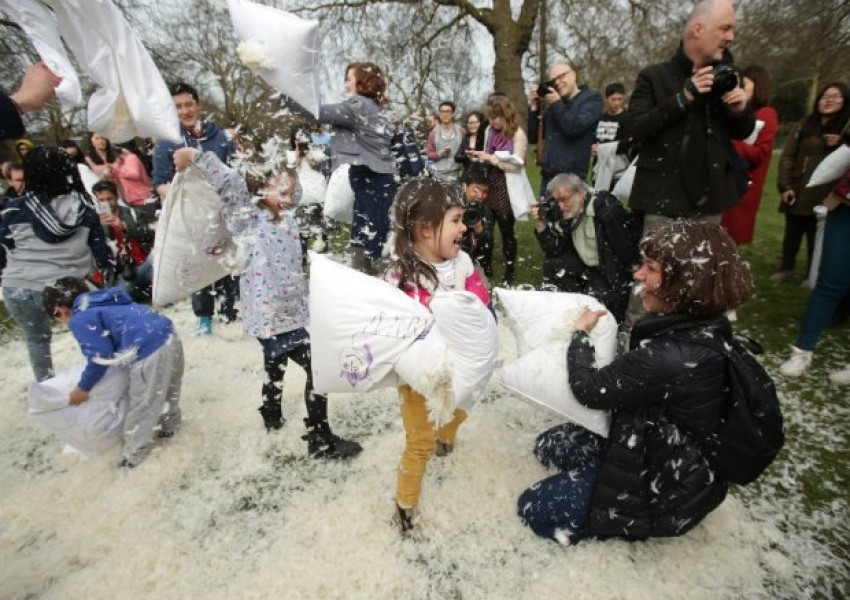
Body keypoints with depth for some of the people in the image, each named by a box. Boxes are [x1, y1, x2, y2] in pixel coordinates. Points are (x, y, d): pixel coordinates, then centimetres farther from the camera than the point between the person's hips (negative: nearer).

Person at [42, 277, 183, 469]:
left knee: (141, 405, 10)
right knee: (167, 388, 30)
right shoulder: (103, 303, 24)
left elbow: (100, 358, -4)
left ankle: (135, 454, 27)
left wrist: (83, 388, 10)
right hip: (169, 336, 9)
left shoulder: (80, 320, -2)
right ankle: (169, 425, 52)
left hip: (150, 353, -9)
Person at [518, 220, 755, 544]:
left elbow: (590, 389, -22)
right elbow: (631, 378, 3)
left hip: (667, 490, -9)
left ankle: (638, 524, 6)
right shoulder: (706, 329, -9)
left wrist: (581, 334, -8)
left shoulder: (670, 358, -37)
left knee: (533, 507, -3)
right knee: (549, 445, 15)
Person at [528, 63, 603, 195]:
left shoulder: (592, 98, 2)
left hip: (572, 177, -6)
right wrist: (535, 107, 7)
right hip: (547, 177, 6)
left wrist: (557, 103, -1)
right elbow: (533, 138, 15)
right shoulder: (552, 105, 18)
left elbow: (574, 127, -15)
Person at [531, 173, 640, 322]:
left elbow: (629, 243, -22)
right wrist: (541, 224, -17)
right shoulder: (563, 213, -4)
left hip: (613, 271, -6)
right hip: (585, 266, 7)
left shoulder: (606, 208, -25)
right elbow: (554, 251, -6)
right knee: (552, 264, -8)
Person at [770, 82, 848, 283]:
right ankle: (786, 268, 28)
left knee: (816, 238, 5)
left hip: (824, 196, -1)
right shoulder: (805, 125, 7)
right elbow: (787, 156, 2)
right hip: (798, 192, 1)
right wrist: (785, 186, -6)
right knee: (792, 233, 11)